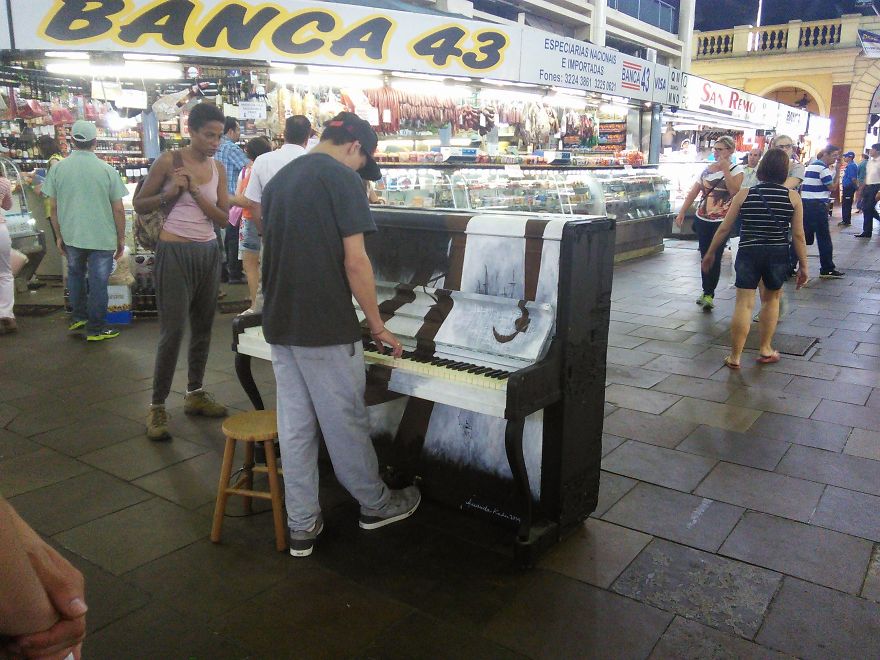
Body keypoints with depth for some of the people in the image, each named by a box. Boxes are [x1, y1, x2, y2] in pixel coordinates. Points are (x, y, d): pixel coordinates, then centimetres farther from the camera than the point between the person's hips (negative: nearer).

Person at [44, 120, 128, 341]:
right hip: (102, 238, -3)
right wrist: (121, 239, 3)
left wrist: (59, 236, 14)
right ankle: (95, 328, 13)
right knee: (98, 282, 6)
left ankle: (78, 316, 33)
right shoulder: (107, 170, -10)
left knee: (75, 274, 25)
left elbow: (54, 208, 2)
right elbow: (118, 210, -8)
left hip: (71, 236, 3)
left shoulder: (58, 168, -4)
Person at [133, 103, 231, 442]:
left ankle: (195, 394, 26)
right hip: (175, 252, -5)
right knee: (172, 332, -7)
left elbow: (224, 218, 1)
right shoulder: (169, 161, -6)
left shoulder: (218, 168, 7)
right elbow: (139, 204, 1)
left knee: (203, 328, 12)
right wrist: (169, 194, -17)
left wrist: (195, 192, -12)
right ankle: (157, 406, 4)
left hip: (208, 252, 5)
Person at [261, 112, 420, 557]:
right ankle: (375, 505, 27)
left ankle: (301, 525, 21)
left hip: (280, 325, 8)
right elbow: (354, 261, -16)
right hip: (326, 327, -7)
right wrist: (376, 326, -7)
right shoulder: (342, 179, -10)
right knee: (346, 423, 7)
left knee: (294, 425, 12)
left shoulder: (279, 181, 14)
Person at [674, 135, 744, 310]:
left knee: (715, 258, -7)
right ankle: (707, 292, 20)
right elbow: (693, 192, 13)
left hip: (722, 221, -5)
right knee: (705, 257, 9)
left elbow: (734, 191, -19)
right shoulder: (707, 169, 11)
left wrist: (725, 169, -17)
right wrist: (682, 213, 8)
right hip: (702, 219, 5)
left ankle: (708, 294, -2)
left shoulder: (736, 169, -1)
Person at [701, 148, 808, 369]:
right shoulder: (793, 197, -2)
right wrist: (803, 265, 7)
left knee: (744, 303, 2)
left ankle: (735, 356, 4)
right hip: (778, 254, 1)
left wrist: (710, 253, 13)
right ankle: (765, 349, 27)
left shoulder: (744, 194, -2)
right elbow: (798, 235, -2)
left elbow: (724, 228, 1)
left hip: (749, 253, -1)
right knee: (771, 299, 21)